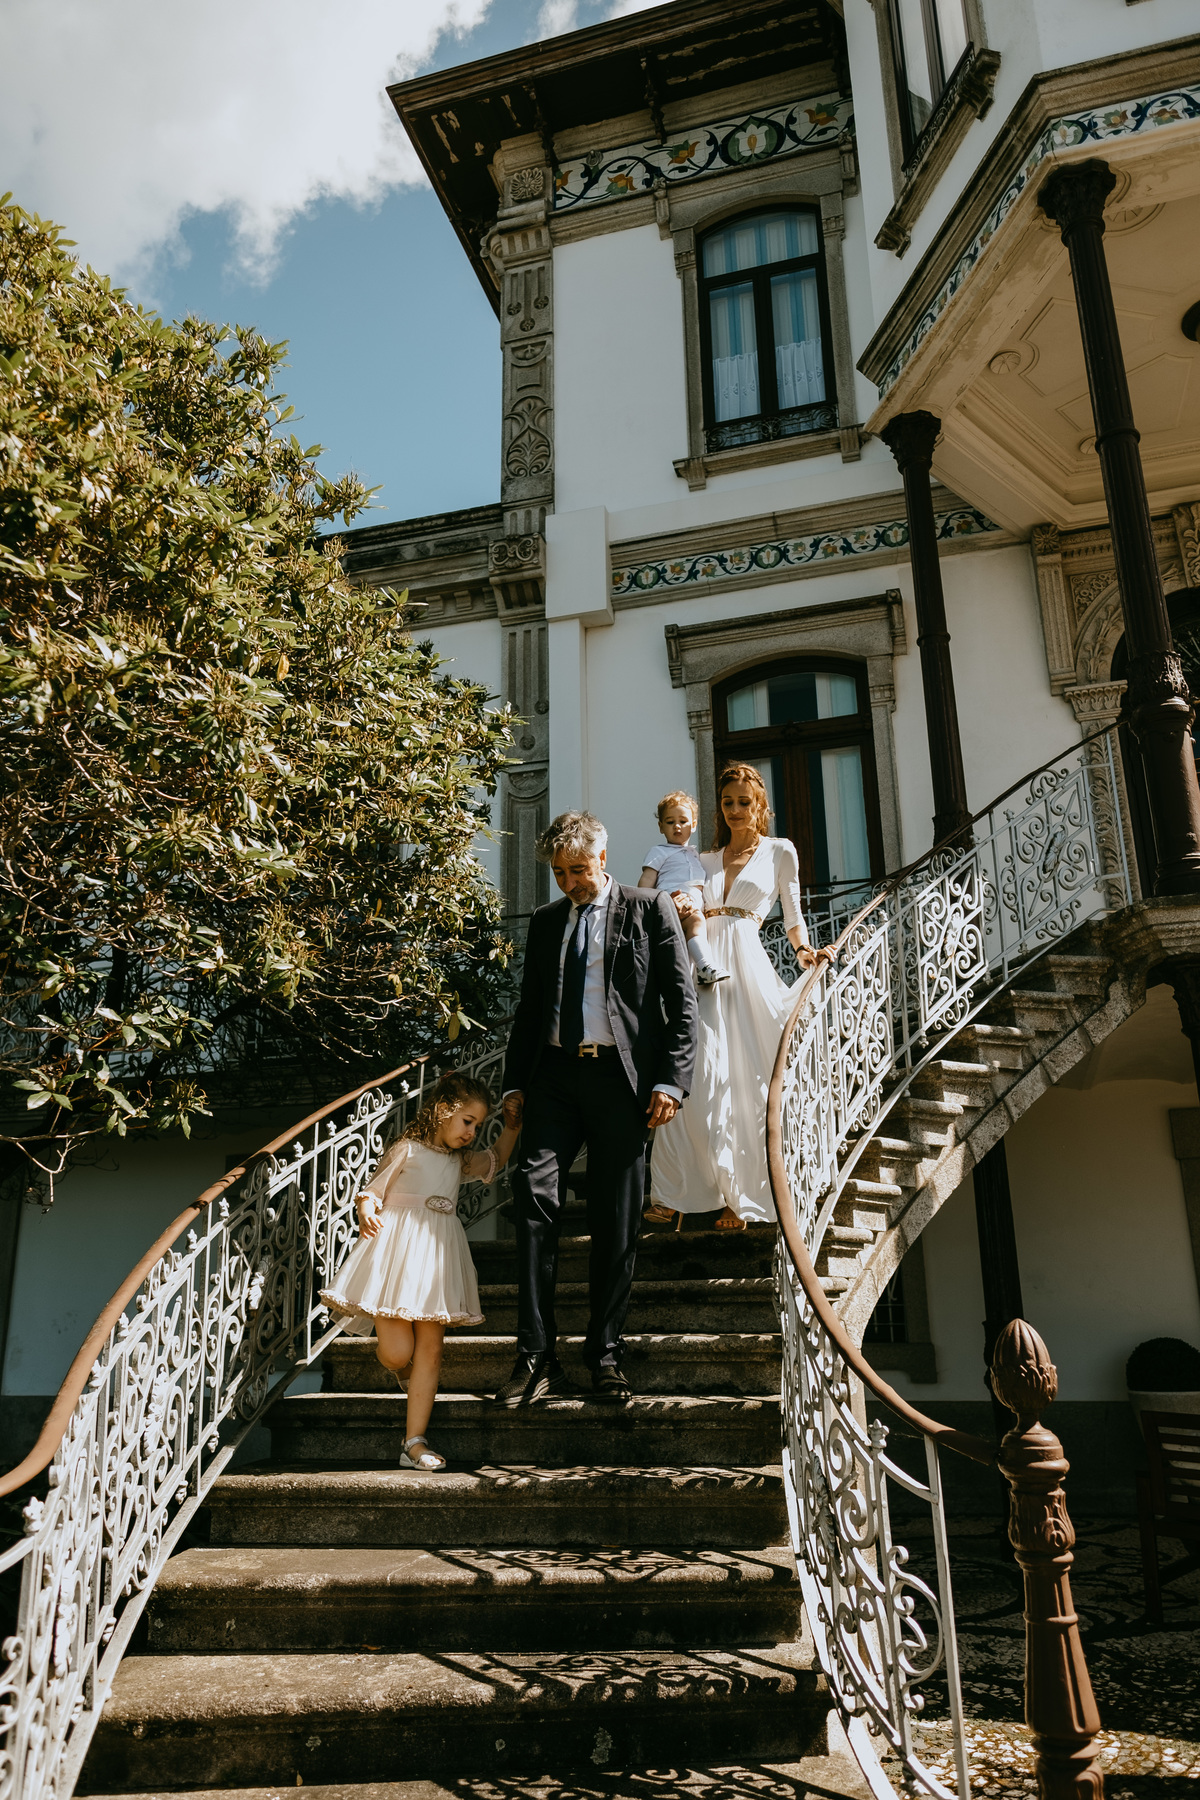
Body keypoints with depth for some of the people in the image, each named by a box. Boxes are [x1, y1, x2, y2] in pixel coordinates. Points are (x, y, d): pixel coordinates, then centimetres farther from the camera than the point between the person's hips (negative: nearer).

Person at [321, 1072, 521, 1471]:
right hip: (396, 1251, -5)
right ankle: (406, 1371, 30)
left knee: (429, 1350, 0)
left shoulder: (461, 1160, 16)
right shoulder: (407, 1150, -3)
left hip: (436, 1255, 5)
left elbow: (496, 1159, 32)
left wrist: (511, 1128, 18)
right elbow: (371, 1192, -4)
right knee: (396, 1353, -9)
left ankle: (415, 1443, 6)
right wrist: (366, 1214, -25)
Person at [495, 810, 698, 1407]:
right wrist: (514, 1083, 12)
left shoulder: (650, 910, 5)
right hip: (554, 1073, 3)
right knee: (533, 1191, -14)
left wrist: (671, 1079, -9)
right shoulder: (545, 921, 18)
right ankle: (537, 1356, -8)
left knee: (616, 1221, 2)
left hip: (619, 1076, -3)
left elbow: (682, 1000, 0)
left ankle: (604, 1354, 15)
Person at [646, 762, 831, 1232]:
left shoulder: (780, 852, 10)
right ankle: (675, 1192, -3)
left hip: (747, 966, -2)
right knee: (697, 1077, -6)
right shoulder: (705, 861, 19)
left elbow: (793, 916, 11)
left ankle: (742, 1196, 5)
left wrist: (803, 950, -7)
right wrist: (682, 912, -5)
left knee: (747, 1081, -4)